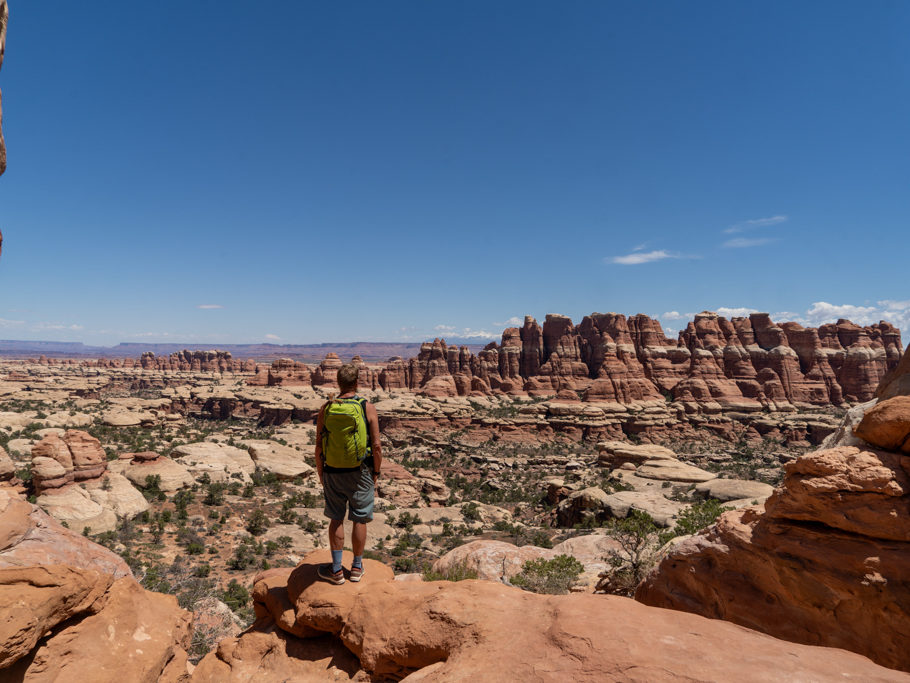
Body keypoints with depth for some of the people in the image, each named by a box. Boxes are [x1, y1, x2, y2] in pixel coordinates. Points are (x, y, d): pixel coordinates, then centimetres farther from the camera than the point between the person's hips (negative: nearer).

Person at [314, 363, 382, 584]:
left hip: (333, 472, 2)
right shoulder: (367, 408, -11)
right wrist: (376, 471, 3)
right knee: (359, 520, 12)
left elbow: (319, 447, -2)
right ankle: (357, 567, 26)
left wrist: (320, 473, 11)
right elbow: (376, 446, -11)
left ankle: (336, 570, 22)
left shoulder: (326, 409, -6)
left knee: (336, 519, 14)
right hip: (360, 473, -1)